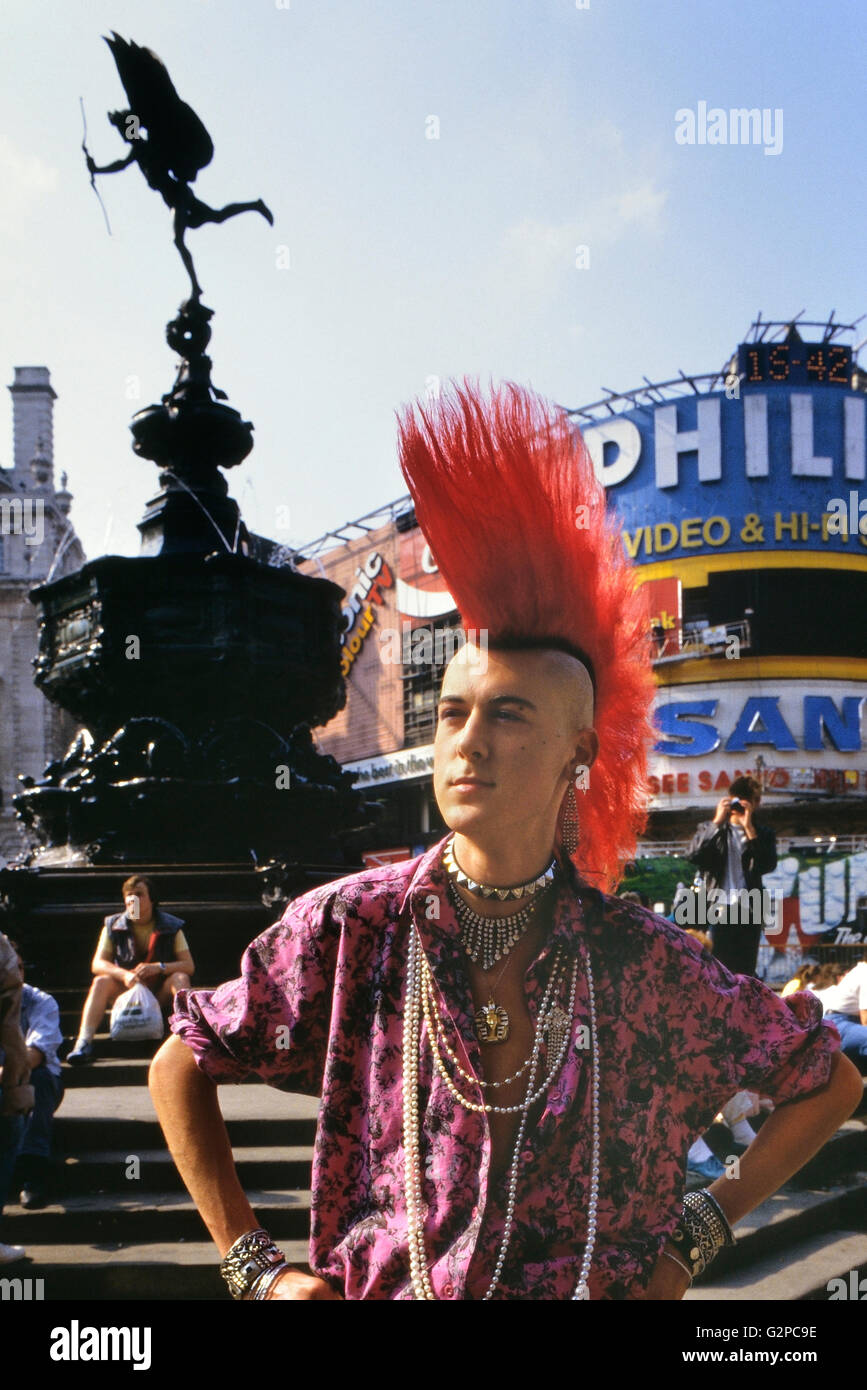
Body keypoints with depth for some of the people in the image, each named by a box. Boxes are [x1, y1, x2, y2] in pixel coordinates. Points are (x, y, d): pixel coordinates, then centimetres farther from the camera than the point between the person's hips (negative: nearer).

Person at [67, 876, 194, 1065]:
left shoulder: (171, 927, -3)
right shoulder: (113, 926, 0)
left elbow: (188, 966, -9)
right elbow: (97, 964, -8)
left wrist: (158, 967, -27)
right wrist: (124, 975, -27)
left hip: (160, 993, -1)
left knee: (180, 978, -29)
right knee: (101, 981, -27)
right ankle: (83, 1042, -42)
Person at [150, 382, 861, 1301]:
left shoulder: (640, 959, -11)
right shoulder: (349, 926, -11)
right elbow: (180, 1067, 1)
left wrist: (694, 1239, -3)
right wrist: (253, 1267, -3)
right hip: (372, 1290, 0)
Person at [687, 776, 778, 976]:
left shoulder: (762, 835, 14)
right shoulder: (710, 829, 14)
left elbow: (768, 865, -6)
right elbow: (693, 855, -6)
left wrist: (749, 828, -9)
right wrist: (717, 821, -9)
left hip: (747, 913, 0)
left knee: (744, 973, -2)